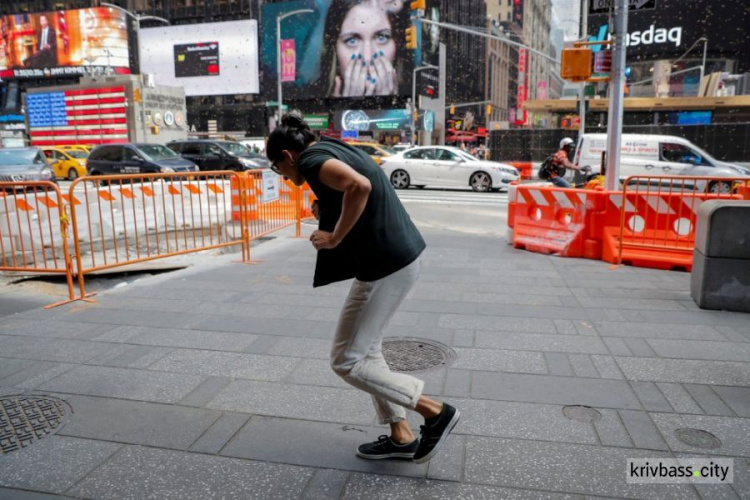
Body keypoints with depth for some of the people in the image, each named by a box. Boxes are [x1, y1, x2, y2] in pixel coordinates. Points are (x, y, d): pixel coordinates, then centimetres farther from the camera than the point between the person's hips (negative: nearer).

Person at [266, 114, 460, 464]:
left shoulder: (311, 159, -12)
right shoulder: (334, 149, 18)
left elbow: (360, 186, -30)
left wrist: (335, 238, -18)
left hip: (387, 264, -10)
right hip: (397, 257, 10)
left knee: (347, 361, 2)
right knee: (366, 350, 19)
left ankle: (436, 413, 10)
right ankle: (401, 437, 28)